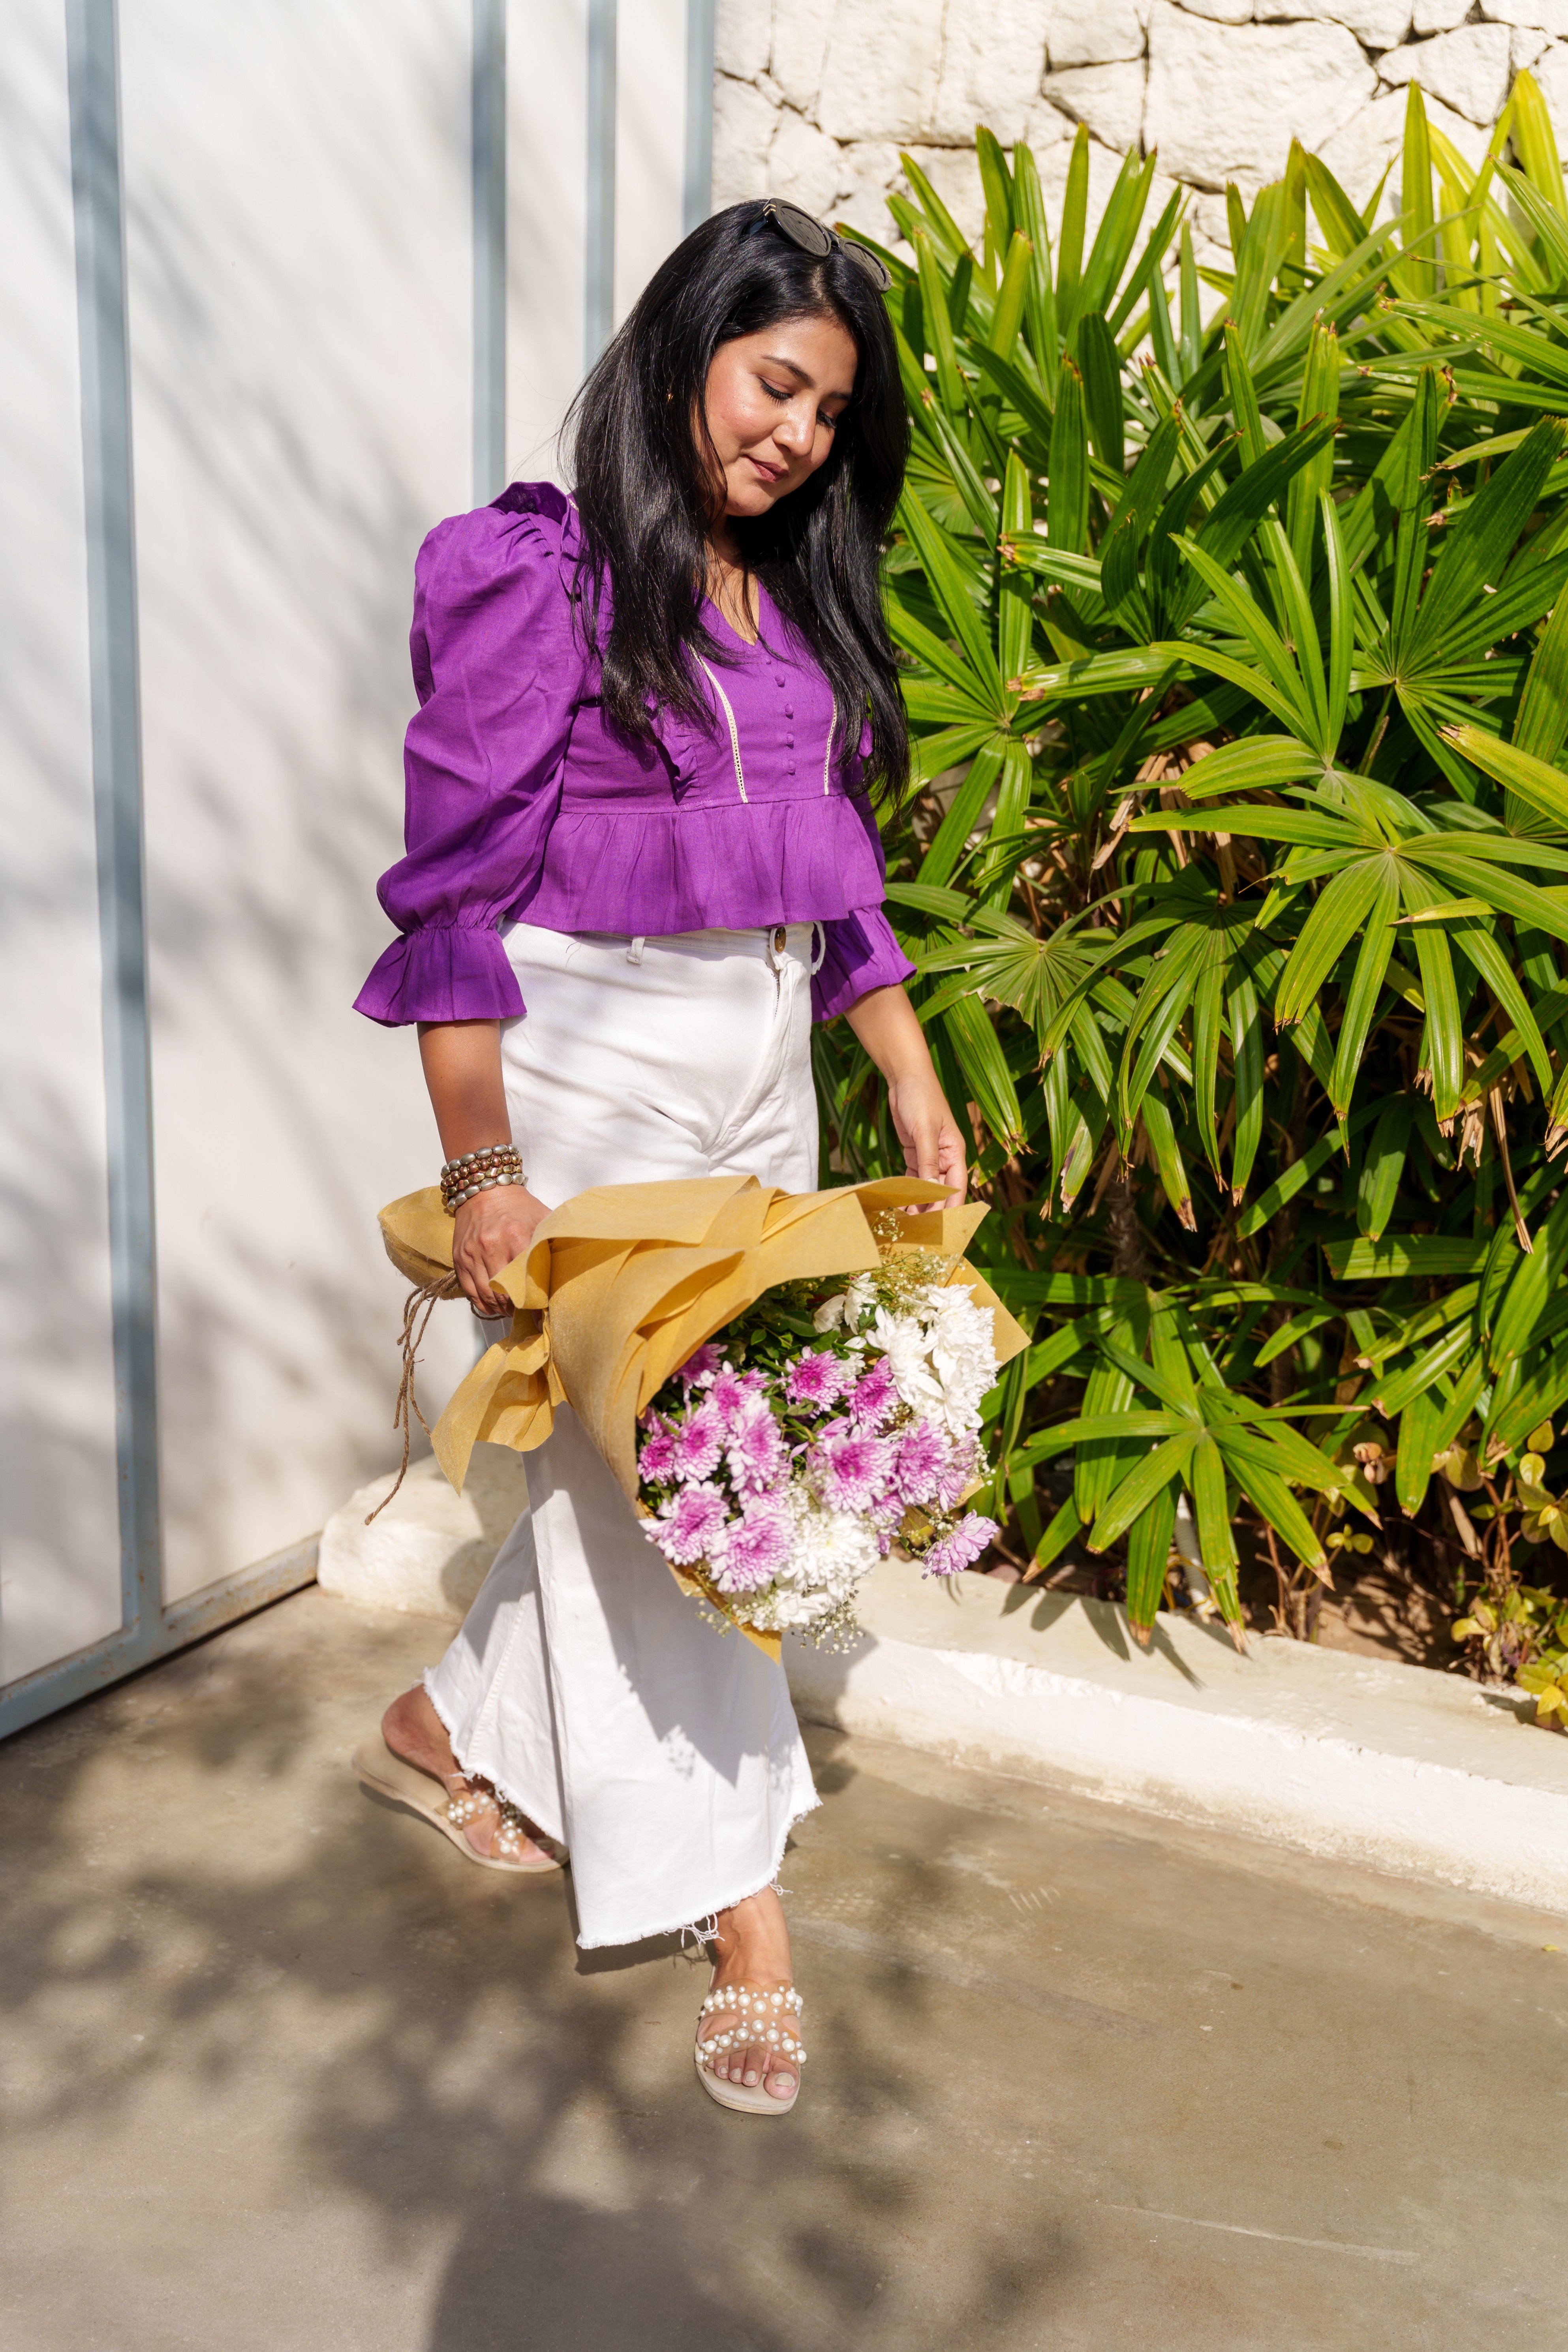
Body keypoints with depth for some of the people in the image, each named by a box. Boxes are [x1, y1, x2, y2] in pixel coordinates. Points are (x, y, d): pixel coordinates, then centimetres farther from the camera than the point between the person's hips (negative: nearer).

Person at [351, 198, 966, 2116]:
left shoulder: (799, 596, 13)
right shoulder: (540, 575, -8)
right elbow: (458, 885, -13)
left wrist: (912, 1075, 10)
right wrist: (481, 1168, -18)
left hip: (763, 1077, 7)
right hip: (592, 1074, -7)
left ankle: (461, 1729, 33)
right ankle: (737, 1898, 11)